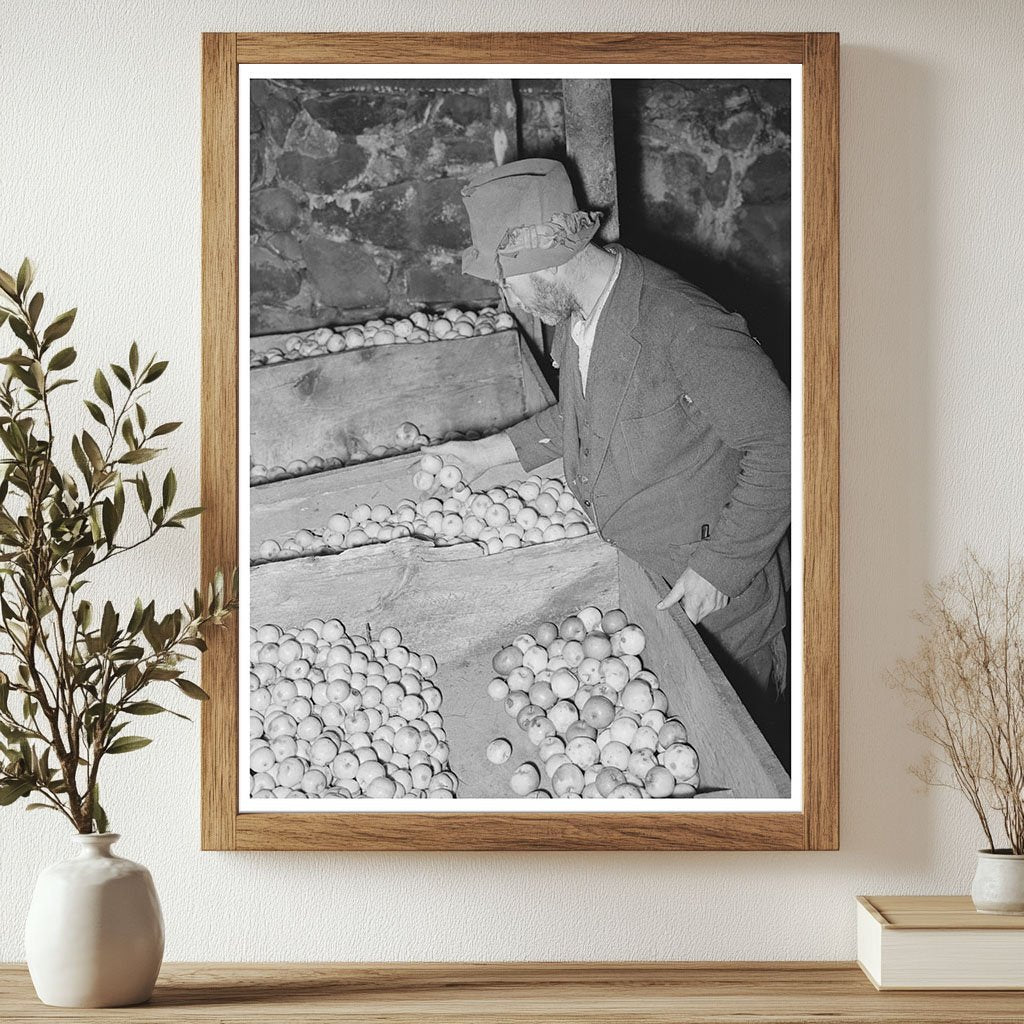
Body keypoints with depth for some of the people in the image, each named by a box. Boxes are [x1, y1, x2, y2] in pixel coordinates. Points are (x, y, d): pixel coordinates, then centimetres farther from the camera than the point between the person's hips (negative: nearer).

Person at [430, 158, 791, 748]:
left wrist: (721, 564, -21)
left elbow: (780, 444, -25)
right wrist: (496, 450, 12)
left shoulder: (684, 328, -31)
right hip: (631, 568, 7)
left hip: (717, 592, -7)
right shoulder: (576, 308, -2)